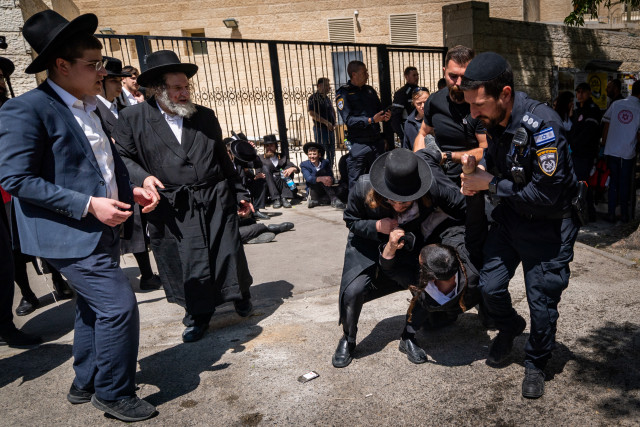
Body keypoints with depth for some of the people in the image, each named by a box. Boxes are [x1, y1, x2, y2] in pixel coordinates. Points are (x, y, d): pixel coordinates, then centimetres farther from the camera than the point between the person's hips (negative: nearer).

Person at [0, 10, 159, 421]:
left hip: (104, 229, 9)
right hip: (71, 233, -9)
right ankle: (114, 393, 10)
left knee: (94, 308, 19)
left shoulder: (89, 108, 13)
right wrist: (88, 204, -24)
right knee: (119, 306, -11)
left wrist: (132, 189, 3)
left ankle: (86, 385, 37)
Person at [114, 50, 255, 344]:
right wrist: (142, 177, -17)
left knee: (229, 254, 9)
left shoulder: (205, 116, 10)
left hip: (216, 202, 2)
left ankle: (240, 294, 38)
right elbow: (123, 157, 4)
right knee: (184, 264, 5)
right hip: (172, 209, -2)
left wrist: (239, 194, 15)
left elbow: (223, 160, 15)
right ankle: (197, 316, 28)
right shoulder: (133, 118, 0)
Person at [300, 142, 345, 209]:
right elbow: (308, 178, -22)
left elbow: (331, 177, -7)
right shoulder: (304, 165, -4)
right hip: (313, 190, -1)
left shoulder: (325, 162, 1)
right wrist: (321, 179, -42)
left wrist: (329, 180, -34)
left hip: (326, 190, 2)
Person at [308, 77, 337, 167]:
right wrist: (326, 122, -20)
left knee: (331, 153, 12)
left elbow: (332, 110, 29)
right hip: (320, 129, -8)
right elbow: (312, 113, -19)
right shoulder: (314, 98, -9)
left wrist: (334, 122, 11)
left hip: (330, 129, 8)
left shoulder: (327, 98, 16)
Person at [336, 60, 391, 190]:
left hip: (377, 142, 6)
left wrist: (385, 115, 2)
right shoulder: (343, 93, -4)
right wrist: (371, 120, -22)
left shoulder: (369, 90, 15)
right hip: (359, 144, -6)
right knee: (356, 183, -2)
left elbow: (379, 109, 26)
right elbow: (348, 119, -14)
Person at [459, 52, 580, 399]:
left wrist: (490, 184, -23)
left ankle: (535, 364, 30)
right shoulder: (494, 119, -7)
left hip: (548, 225, -6)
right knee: (489, 286, 6)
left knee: (541, 302, 3)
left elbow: (546, 194, -29)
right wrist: (480, 170, -6)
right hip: (510, 215, 6)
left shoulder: (541, 126, -30)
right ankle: (509, 328, 39)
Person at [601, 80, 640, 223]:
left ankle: (611, 213, 10)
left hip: (612, 150, 2)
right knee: (625, 183, 10)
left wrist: (603, 145, 10)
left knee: (613, 182, 10)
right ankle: (624, 214, 18)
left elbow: (606, 126, 2)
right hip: (628, 152, -2)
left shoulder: (616, 104, 0)